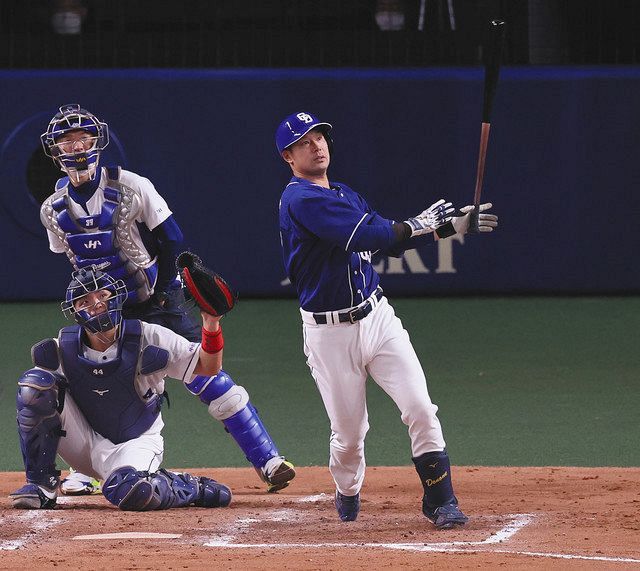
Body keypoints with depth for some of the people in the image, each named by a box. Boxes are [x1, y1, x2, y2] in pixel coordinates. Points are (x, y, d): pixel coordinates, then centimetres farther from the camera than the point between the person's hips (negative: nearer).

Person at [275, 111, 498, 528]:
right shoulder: (301, 200, -15)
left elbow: (391, 240, 13)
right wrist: (424, 224, -17)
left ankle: (441, 501, -3)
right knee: (350, 431, 2)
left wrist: (451, 225, 0)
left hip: (377, 317, 6)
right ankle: (348, 494, 32)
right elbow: (366, 235, -25)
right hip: (329, 333, -6)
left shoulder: (345, 195, 14)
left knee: (420, 408, -8)